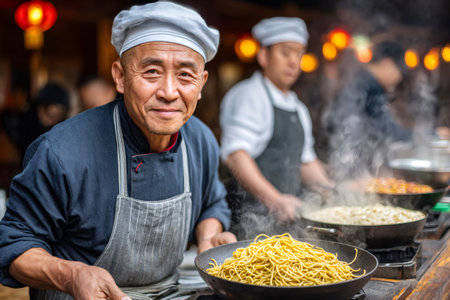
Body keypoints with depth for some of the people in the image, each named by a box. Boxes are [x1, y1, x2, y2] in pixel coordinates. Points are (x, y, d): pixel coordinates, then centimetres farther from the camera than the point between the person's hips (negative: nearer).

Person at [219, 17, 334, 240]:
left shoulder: (298, 108, 20)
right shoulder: (248, 96, -9)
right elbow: (235, 155, -22)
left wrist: (330, 189, 11)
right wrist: (275, 200, -31)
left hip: (288, 215, 8)